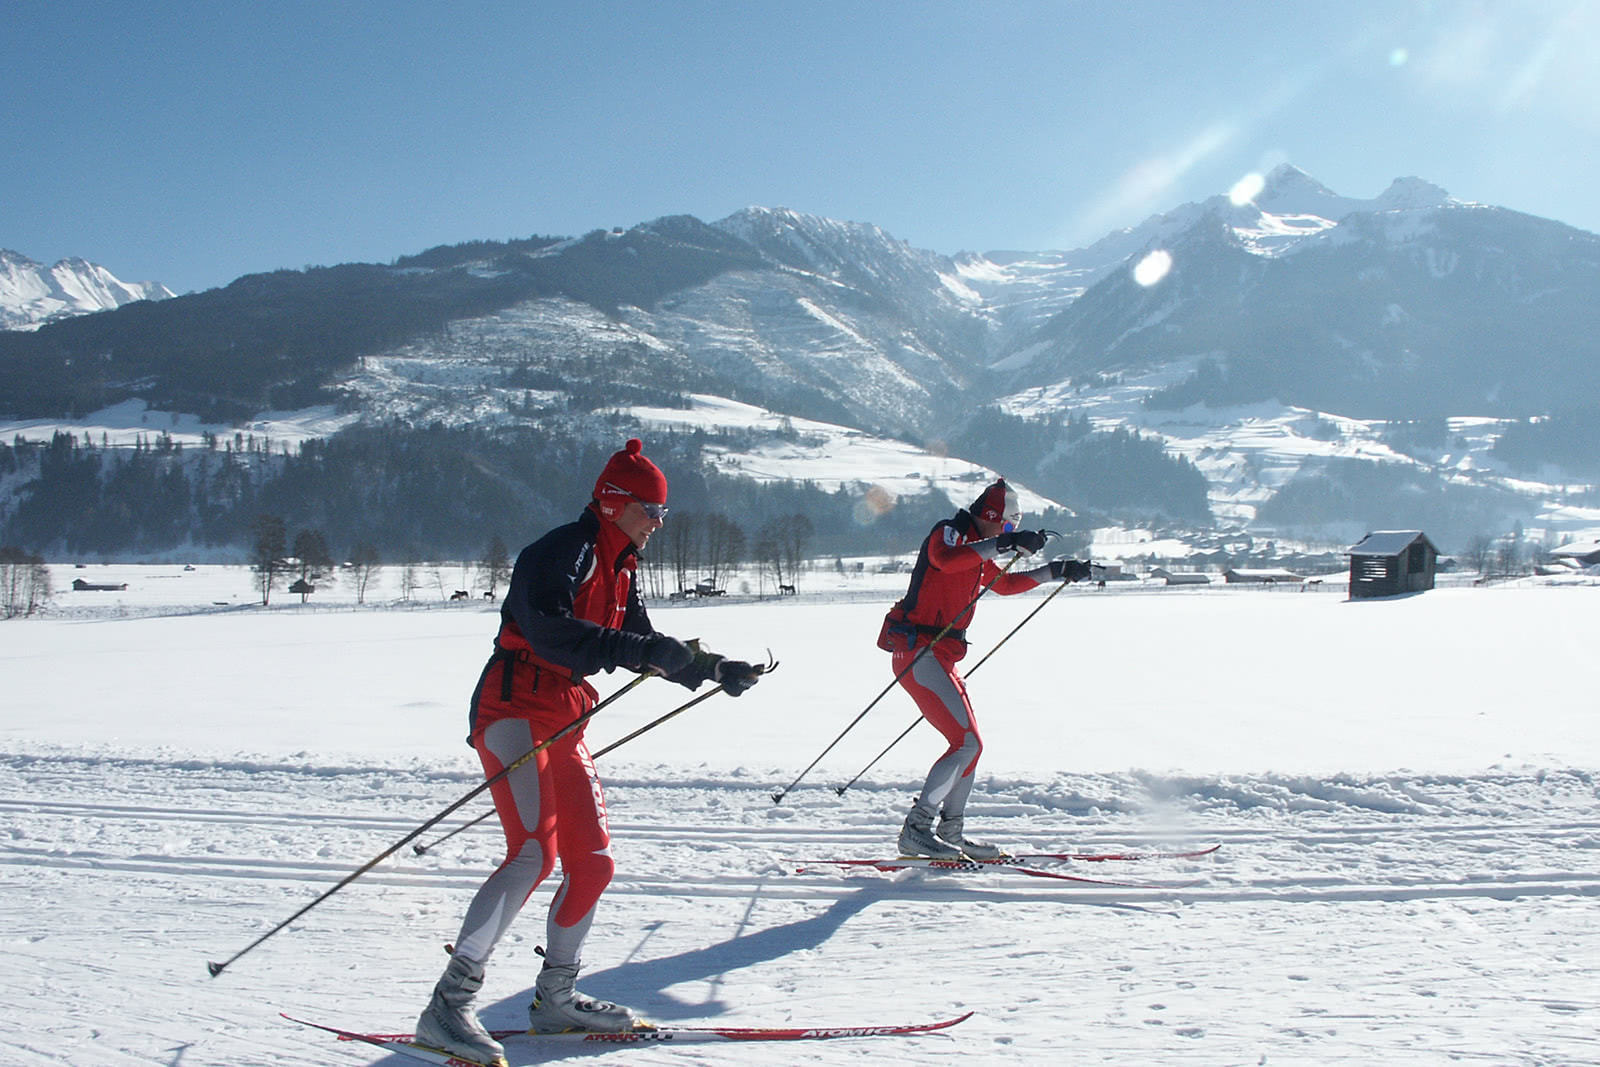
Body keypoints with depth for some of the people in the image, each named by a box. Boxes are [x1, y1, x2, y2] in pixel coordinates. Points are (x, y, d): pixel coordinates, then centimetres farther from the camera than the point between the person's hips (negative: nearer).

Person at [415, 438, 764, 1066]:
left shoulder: (617, 571, 17)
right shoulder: (563, 551, -11)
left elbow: (645, 644, 24)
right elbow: (547, 630, -27)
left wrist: (716, 671, 15)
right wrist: (636, 650, -33)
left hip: (565, 724, 10)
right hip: (514, 711, -10)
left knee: (592, 862, 8)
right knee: (533, 853, -22)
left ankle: (555, 999, 21)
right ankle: (447, 1006, -18)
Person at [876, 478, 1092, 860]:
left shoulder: (975, 549, 21)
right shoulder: (948, 533, -8)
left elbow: (1006, 583, 36)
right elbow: (945, 560, -33)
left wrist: (1057, 570, 31)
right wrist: (1004, 544, -35)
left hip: (940, 658, 11)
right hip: (918, 653, -11)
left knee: (970, 745, 16)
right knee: (967, 743, -16)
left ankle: (951, 831, 25)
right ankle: (916, 830, -15)